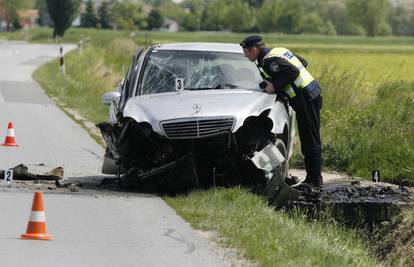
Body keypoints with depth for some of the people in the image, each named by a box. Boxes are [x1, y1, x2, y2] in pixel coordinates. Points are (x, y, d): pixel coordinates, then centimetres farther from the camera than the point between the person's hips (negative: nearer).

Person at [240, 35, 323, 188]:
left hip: (305, 99, -10)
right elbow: (303, 62, 21)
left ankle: (315, 179, -7)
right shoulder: (279, 51, 16)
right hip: (313, 93, 10)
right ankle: (312, 178, 16)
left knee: (310, 142, -8)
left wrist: (275, 86, -14)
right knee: (311, 140, 12)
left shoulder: (268, 61, -13)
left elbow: (293, 72, -23)